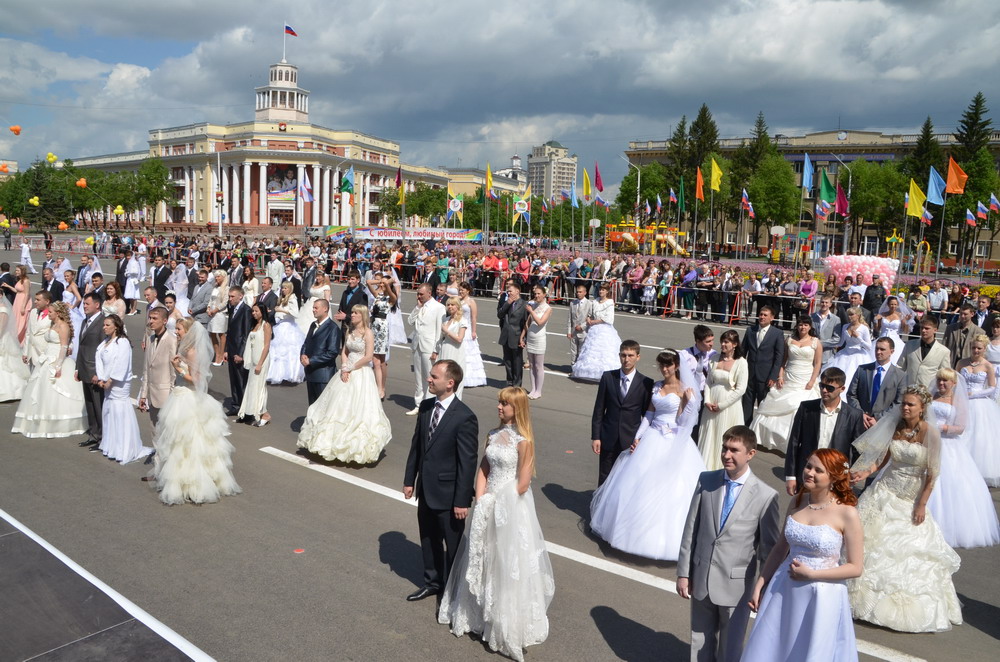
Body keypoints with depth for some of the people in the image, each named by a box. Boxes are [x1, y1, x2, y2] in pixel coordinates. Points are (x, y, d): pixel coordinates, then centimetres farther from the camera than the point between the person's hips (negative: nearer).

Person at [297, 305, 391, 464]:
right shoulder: (350, 332, 12)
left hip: (361, 373, -7)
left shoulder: (368, 333, -10)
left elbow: (368, 357, -16)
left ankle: (357, 445, 7)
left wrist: (351, 369, -13)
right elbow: (344, 352, 12)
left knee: (358, 408, -4)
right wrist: (344, 368, -5)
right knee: (341, 407, 10)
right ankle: (338, 441, 21)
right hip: (347, 373, 7)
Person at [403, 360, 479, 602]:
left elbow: (468, 462, -19)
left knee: (453, 543, 12)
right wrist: (409, 479, 11)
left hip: (448, 493, -7)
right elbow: (416, 445, 9)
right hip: (425, 489, 7)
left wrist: (462, 500, -17)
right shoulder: (426, 407, 0)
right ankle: (433, 581, 45)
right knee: (428, 539, 23)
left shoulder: (464, 417, -22)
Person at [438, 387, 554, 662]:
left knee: (508, 563, 5)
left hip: (512, 508, -6)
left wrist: (498, 502, -6)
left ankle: (509, 625, 24)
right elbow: (483, 471, 5)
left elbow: (522, 485, -16)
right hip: (489, 505, 7)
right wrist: (480, 502, -7)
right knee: (483, 559, 18)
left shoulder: (523, 441, -16)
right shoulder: (493, 435, 3)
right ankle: (481, 612, 39)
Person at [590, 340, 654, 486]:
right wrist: (595, 437, -1)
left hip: (631, 440, -1)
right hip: (608, 439, 1)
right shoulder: (607, 377, 0)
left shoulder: (646, 383, -4)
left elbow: (647, 413, 2)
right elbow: (599, 409, 2)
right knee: (605, 479, 9)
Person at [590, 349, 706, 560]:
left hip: (673, 443, -5)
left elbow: (682, 422, -9)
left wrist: (687, 401, -21)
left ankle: (664, 534, 12)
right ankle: (639, 528, 25)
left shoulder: (684, 389, -7)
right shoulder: (656, 387, 8)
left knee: (668, 489, -2)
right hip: (652, 439, 5)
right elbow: (649, 415, 11)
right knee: (641, 485, 9)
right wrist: (637, 437, 3)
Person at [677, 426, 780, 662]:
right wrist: (683, 572, 2)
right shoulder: (705, 481, -4)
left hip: (736, 584, -3)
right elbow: (691, 529, 1)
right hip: (701, 578, 3)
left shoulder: (765, 496, -13)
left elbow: (769, 547, -5)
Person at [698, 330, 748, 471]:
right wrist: (707, 401, -6)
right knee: (709, 437, 11)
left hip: (729, 407, -4)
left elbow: (741, 389, -12)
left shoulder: (741, 362, -9)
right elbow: (708, 381, 7)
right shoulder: (715, 359, 4)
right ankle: (706, 467, 24)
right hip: (711, 405, 4)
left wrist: (721, 405, -13)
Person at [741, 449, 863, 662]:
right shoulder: (797, 502, 0)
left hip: (822, 598, -5)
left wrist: (811, 574, -16)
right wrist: (760, 584, 7)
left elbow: (855, 568, -10)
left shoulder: (846, 513, -15)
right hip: (784, 591, 5)